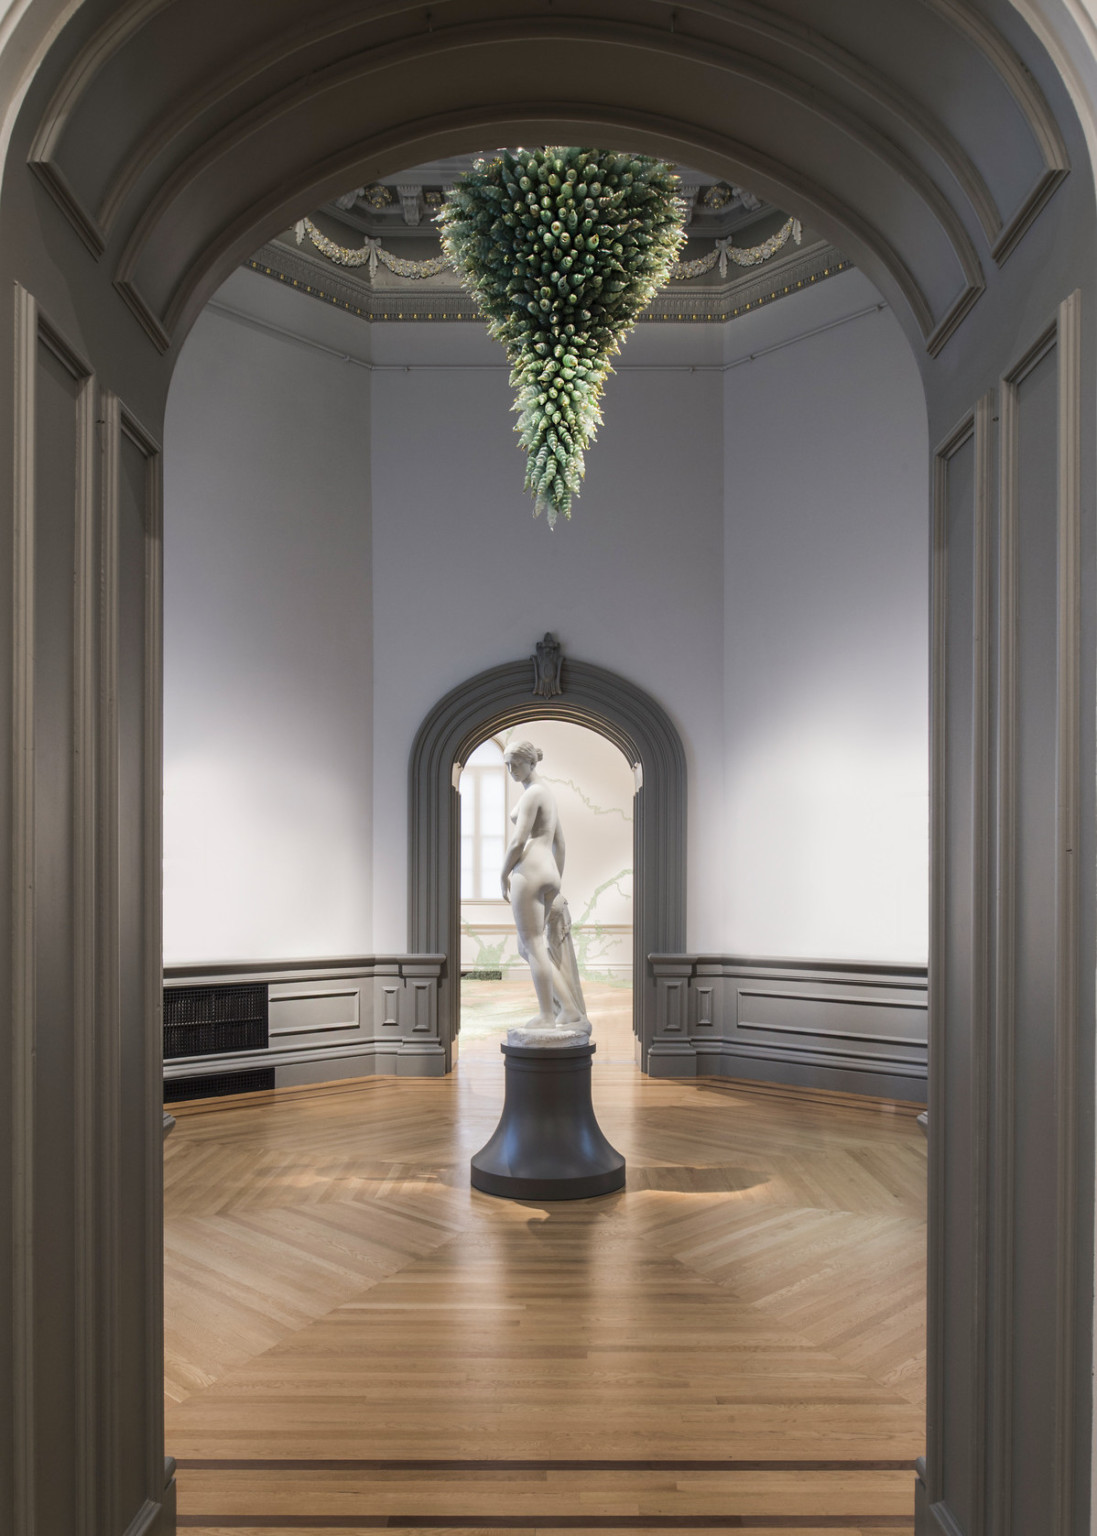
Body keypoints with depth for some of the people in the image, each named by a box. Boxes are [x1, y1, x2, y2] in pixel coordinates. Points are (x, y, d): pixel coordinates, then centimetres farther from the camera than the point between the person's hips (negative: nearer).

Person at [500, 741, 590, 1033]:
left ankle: (548, 1016, 1)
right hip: (549, 874, 10)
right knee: (527, 947, 12)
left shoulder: (532, 793, -8)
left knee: (534, 946, -3)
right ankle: (570, 1010, 9)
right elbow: (559, 844, 25)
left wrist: (504, 877, -2)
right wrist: (556, 886, 28)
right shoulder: (549, 794, 22)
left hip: (528, 871, -10)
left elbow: (518, 841, -14)